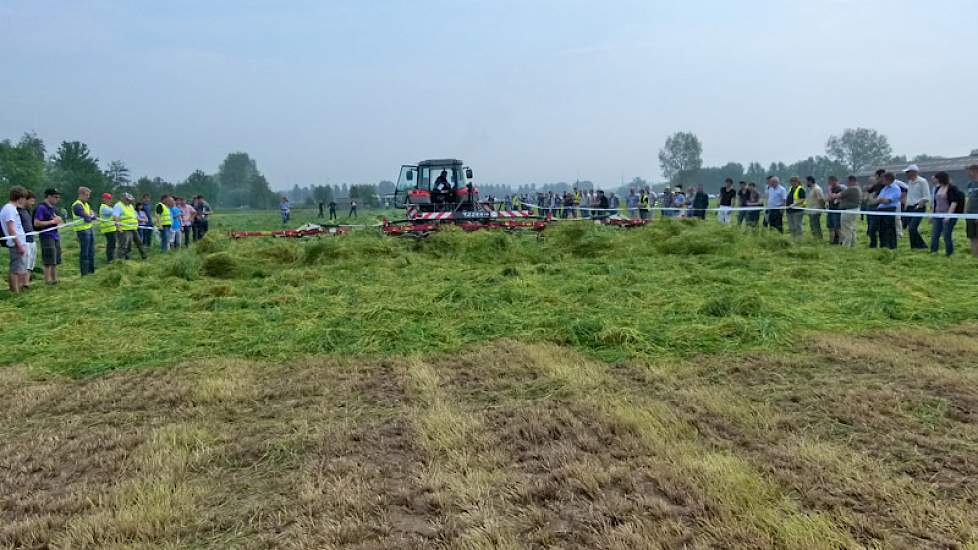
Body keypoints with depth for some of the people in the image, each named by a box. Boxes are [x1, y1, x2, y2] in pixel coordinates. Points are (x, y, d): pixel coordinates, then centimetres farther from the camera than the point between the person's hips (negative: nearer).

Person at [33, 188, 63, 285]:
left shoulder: (52, 208, 15)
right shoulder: (41, 208, -10)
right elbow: (36, 223, -17)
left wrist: (58, 220, 6)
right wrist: (52, 221, -16)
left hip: (55, 236, 9)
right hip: (47, 236, -9)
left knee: (55, 261, 12)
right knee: (48, 261, -7)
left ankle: (55, 279, 19)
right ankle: (48, 280, -1)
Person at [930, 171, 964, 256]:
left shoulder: (952, 189, -9)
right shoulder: (938, 188, 12)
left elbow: (954, 203, -15)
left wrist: (948, 215, -22)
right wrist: (933, 214, 19)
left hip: (948, 216, -7)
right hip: (938, 215, 7)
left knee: (947, 236, -3)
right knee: (934, 235, 2)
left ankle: (949, 254, 8)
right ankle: (933, 253, 3)